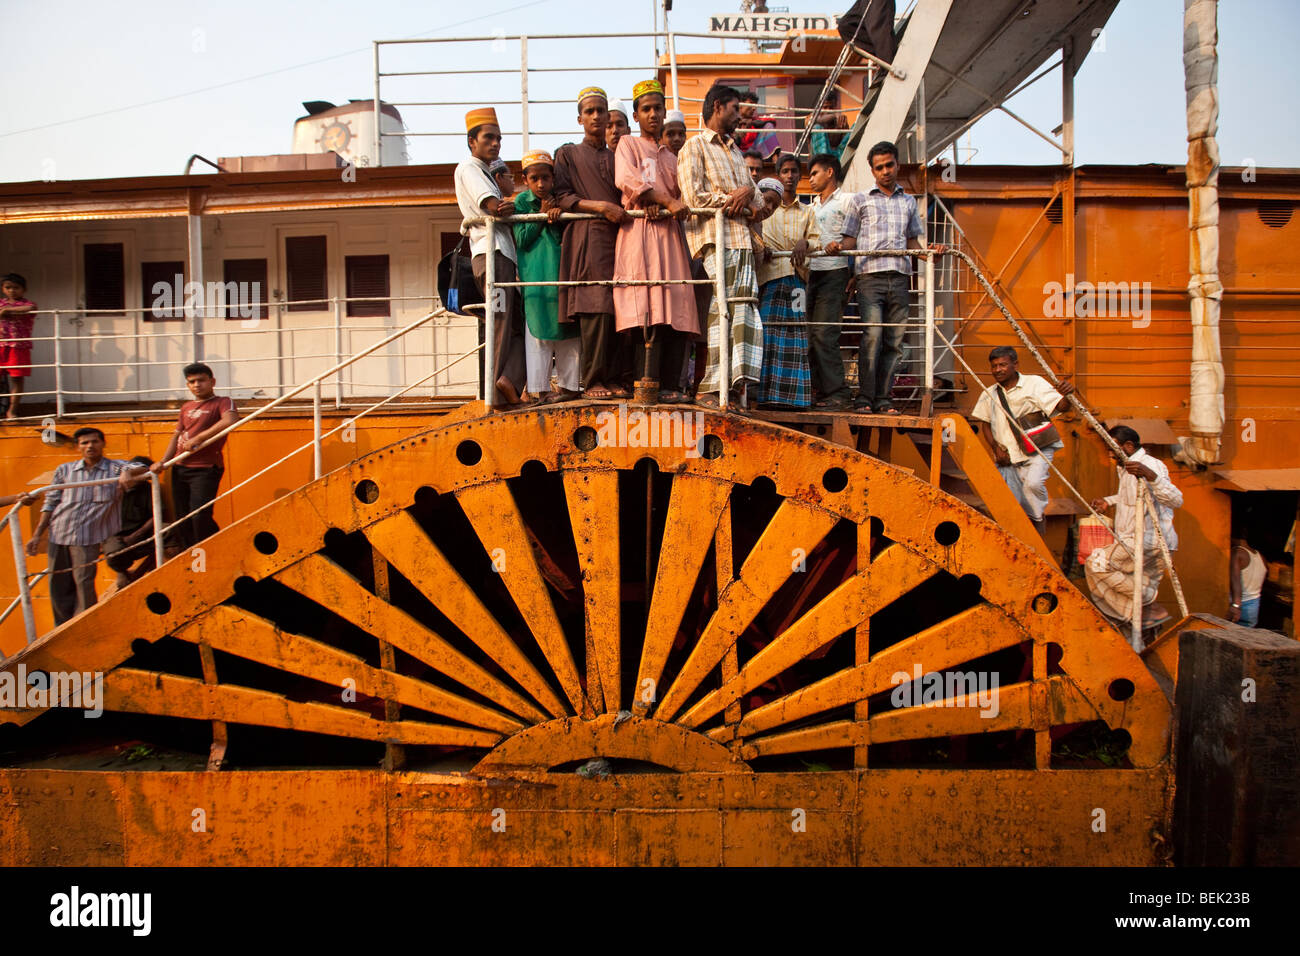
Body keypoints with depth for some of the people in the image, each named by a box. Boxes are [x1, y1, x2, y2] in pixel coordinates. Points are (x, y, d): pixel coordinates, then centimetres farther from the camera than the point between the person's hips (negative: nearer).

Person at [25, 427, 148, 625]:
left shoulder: (115, 468, 5)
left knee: (83, 584, -8)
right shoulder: (64, 470, 13)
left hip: (88, 537, -4)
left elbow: (143, 469, -9)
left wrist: (128, 473, -31)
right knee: (58, 585, 7)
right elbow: (51, 503, 15)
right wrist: (37, 534, 10)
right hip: (58, 534, 4)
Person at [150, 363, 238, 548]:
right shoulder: (186, 408, 20)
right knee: (183, 520, 8)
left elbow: (230, 420, -23)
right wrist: (163, 462, 10)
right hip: (180, 469, 7)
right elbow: (177, 435, 23)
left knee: (200, 517, -17)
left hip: (205, 469, -7)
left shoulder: (223, 402, -2)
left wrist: (197, 438, -22)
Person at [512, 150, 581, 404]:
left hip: (562, 272, 3)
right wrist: (541, 215, -7)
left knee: (567, 331, 1)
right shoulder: (522, 201, 6)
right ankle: (541, 388, -6)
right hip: (535, 276, -3)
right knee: (539, 330, -7)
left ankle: (568, 385, 8)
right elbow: (522, 240, -2)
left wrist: (558, 218, -11)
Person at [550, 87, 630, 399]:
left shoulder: (616, 157, 27)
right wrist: (600, 206, -11)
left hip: (618, 236, 4)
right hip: (587, 237, -4)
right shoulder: (568, 154, 16)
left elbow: (624, 196, 19)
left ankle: (615, 379, -6)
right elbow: (562, 196, 4)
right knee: (595, 307, -16)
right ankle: (593, 381, -14)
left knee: (619, 307, -7)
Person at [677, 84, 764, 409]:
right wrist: (732, 199, -1)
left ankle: (736, 387, -4)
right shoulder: (694, 146, 7)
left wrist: (747, 192, -1)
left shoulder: (736, 153, 30)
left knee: (744, 311, -3)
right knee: (717, 312, -13)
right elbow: (694, 196, -8)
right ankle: (709, 390, -11)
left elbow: (756, 199, 23)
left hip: (741, 239, 7)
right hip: (712, 238, -7)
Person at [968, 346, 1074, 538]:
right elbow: (985, 423, 17)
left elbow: (1059, 406, -11)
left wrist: (1066, 395, -35)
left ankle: (1037, 519, -2)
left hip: (1037, 451, -4)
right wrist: (996, 448, 3)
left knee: (1033, 483, -28)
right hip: (1008, 456, 4)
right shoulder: (989, 394, 7)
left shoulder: (1035, 383, -4)